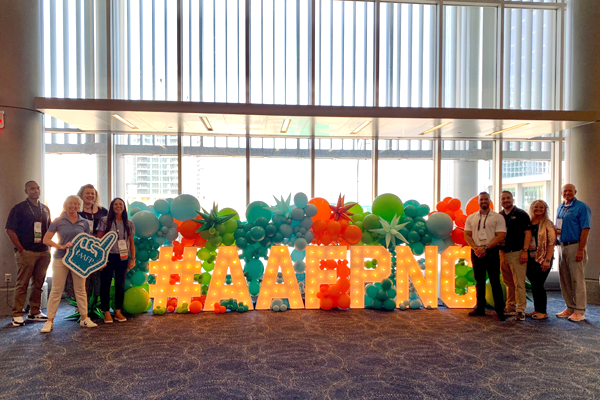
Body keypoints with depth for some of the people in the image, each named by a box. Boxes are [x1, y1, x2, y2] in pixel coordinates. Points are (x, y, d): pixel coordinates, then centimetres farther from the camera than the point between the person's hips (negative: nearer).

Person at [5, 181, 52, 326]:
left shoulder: (45, 209, 15)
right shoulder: (19, 208, -1)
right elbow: (10, 230, -6)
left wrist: (48, 247, 9)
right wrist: (20, 249, -11)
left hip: (43, 252, 5)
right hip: (26, 252, -5)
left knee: (39, 284, 9)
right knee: (22, 284, -3)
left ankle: (34, 312, 19)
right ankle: (17, 315, 5)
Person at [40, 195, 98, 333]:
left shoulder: (84, 223, 6)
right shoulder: (58, 222, -1)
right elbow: (46, 240, -2)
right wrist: (61, 246, -16)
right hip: (61, 258, -2)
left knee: (80, 289, 9)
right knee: (56, 290, 1)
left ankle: (84, 318, 17)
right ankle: (49, 321, 11)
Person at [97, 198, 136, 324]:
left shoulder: (129, 224, 7)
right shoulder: (105, 221, -2)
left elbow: (131, 242, 10)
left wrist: (133, 258, 5)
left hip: (122, 258, 3)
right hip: (108, 256, -3)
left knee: (120, 285, 8)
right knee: (105, 284, 2)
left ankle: (118, 312, 19)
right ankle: (107, 313, 13)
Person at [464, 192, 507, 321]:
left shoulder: (497, 217, -1)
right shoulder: (471, 218, 10)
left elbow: (501, 236, -9)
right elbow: (467, 235, 6)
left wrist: (485, 248, -16)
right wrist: (475, 248, -10)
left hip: (491, 252, -4)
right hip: (476, 252, 4)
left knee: (495, 281, -1)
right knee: (479, 281, 11)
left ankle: (500, 310, 7)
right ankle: (480, 308, 20)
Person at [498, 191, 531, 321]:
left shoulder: (521, 214, 0)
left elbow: (528, 233, -5)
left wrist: (525, 251, -14)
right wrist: (500, 253, 7)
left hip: (517, 253, -5)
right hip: (503, 253, 5)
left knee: (519, 283, -6)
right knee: (508, 283, 12)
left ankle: (520, 310, -2)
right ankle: (510, 308, 21)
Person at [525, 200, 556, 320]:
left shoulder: (547, 224, -4)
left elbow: (551, 243, -10)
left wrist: (547, 260, -18)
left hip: (542, 260, -5)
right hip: (530, 259, 5)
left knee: (538, 285, -4)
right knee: (534, 285, 10)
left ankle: (543, 311, 8)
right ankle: (536, 309, 20)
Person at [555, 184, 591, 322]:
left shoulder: (581, 207, -6)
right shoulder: (560, 208, 16)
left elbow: (585, 229, -13)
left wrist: (580, 250, -19)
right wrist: (555, 231, 0)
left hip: (575, 246, -7)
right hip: (562, 246, 7)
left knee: (577, 279, -4)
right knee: (564, 279, 11)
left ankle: (579, 311, 3)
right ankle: (570, 308, 21)